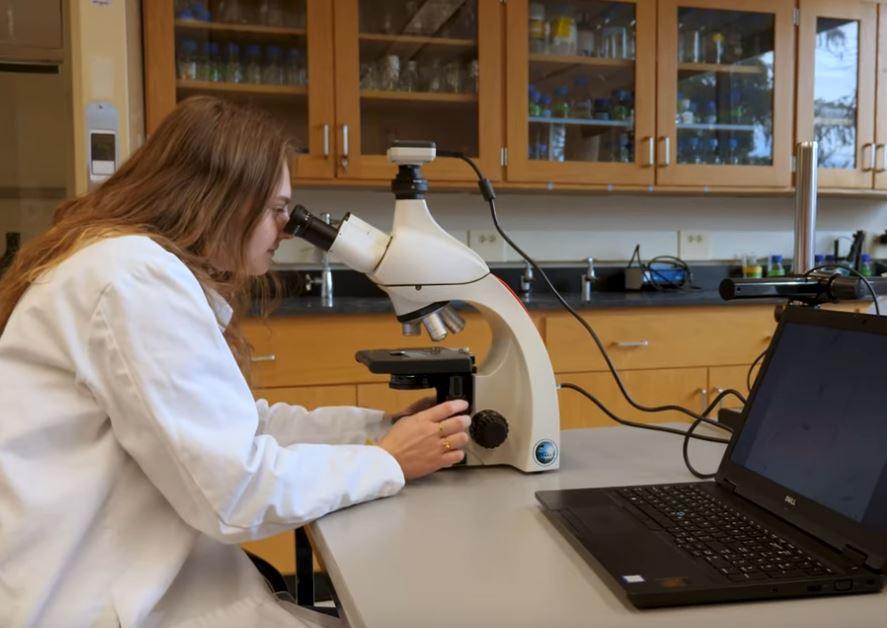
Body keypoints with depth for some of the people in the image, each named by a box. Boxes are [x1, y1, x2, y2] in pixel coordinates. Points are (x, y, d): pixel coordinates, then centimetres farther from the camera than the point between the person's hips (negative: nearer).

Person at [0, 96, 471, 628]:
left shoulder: (150, 267, 11)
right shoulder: (140, 275, -21)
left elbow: (242, 425, 11)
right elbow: (236, 490, -24)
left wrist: (387, 425, 4)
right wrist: (388, 461, -11)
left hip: (127, 576, 9)